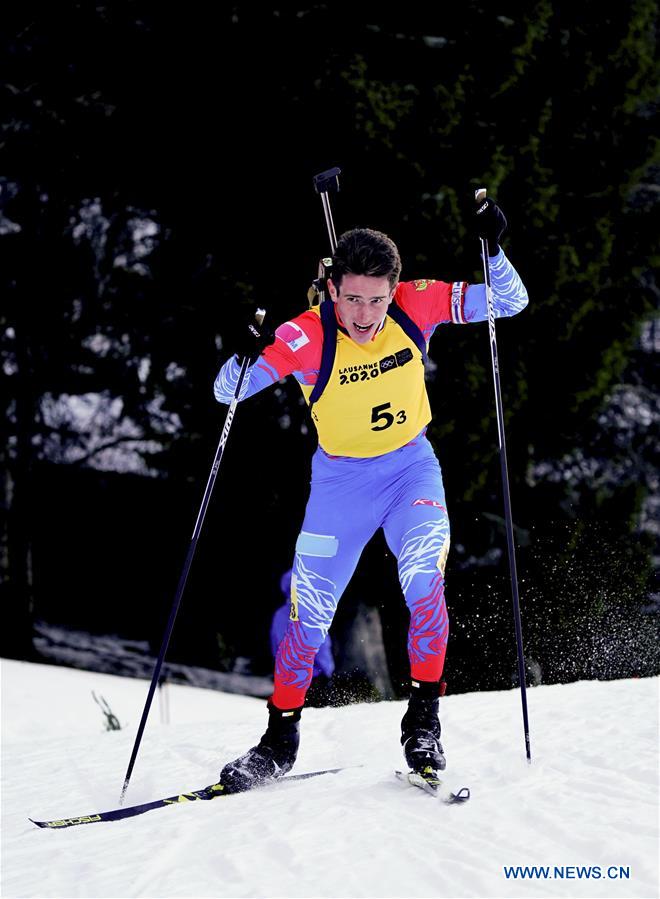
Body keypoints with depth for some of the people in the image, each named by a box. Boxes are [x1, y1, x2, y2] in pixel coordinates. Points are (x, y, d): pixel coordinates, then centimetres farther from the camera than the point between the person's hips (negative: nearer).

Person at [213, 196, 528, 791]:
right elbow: (227, 391, -18)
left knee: (424, 581, -24)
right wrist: (245, 358, -40)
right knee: (309, 614, 0)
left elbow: (509, 302, -12)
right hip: (340, 477, 0)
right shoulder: (306, 339, -23)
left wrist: (492, 250, -30)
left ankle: (423, 719, -7)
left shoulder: (416, 306, -17)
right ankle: (281, 740, 19)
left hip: (412, 467, 1)